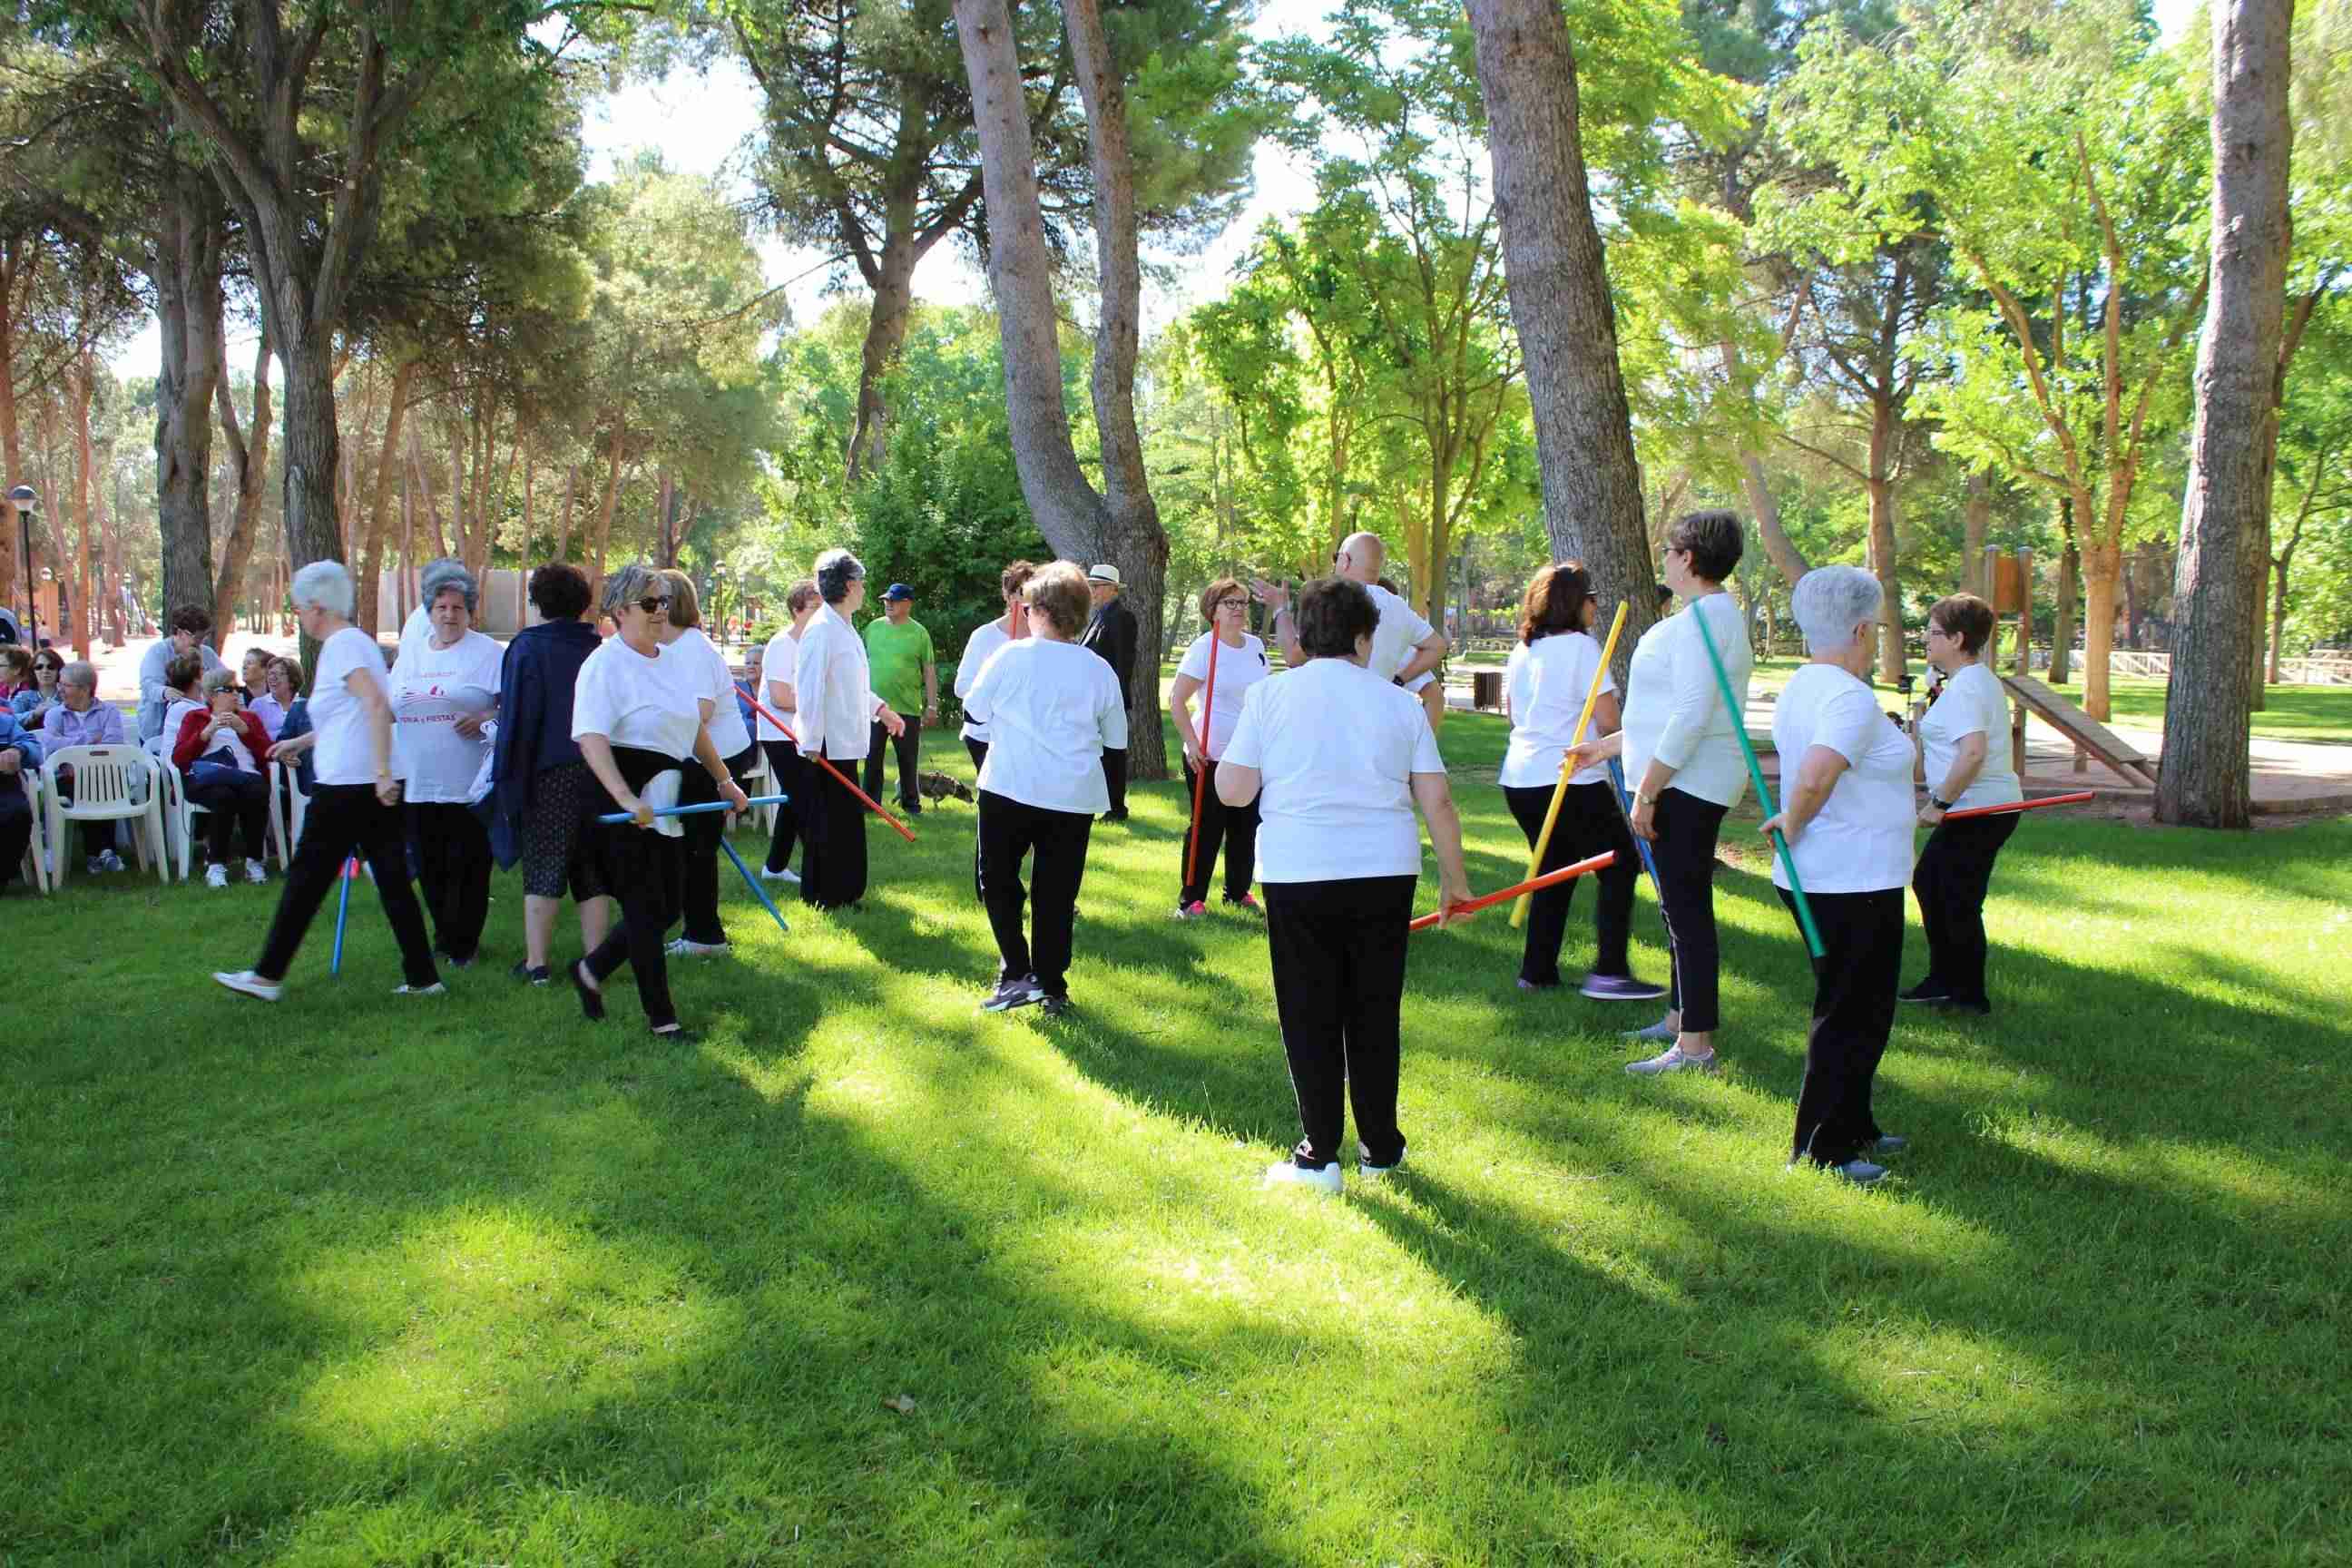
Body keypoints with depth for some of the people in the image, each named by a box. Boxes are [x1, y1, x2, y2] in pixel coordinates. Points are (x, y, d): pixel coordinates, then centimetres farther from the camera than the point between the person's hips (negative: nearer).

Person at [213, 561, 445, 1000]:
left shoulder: (341, 644, -12)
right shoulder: (356, 641, 18)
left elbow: (377, 705, -26)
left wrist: (382, 772, -29)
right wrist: (299, 743, 34)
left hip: (348, 785, -9)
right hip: (374, 784, 9)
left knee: (307, 877, 2)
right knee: (393, 880, 7)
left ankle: (269, 976, 12)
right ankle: (423, 977, 6)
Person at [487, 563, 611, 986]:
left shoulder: (527, 647, -6)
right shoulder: (598, 649, 5)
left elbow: (518, 717, -9)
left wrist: (508, 778, -4)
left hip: (549, 775, -3)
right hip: (599, 772, 3)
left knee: (542, 870, 3)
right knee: (592, 871, 8)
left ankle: (536, 963, 4)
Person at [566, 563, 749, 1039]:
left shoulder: (674, 661, 12)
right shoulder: (605, 664, -13)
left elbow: (696, 730, 24)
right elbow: (591, 738, -24)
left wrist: (723, 781, 23)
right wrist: (626, 798, -35)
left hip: (667, 804, 8)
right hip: (625, 808, -8)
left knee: (665, 909, 13)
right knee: (648, 911, -1)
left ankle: (591, 971, 34)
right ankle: (661, 1018, 10)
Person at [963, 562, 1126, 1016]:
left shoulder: (1011, 656, -8)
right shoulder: (1099, 670, 0)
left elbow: (975, 706, 5)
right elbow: (1116, 737, 9)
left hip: (1011, 790, -2)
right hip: (1073, 796, 3)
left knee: (999, 883, 13)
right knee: (1056, 894, 10)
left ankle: (1017, 974, 3)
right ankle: (1052, 989, 14)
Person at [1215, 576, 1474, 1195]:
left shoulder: (1270, 695, -1)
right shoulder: (1399, 703, 4)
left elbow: (1233, 790, -4)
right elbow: (1437, 803, 3)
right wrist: (1454, 879, 13)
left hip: (1298, 872, -2)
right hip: (1385, 871, 2)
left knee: (1311, 1017, 8)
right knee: (1375, 1015, 14)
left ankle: (1319, 1154, 11)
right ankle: (1380, 1148, 22)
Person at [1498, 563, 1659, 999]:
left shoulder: (1522, 650, 11)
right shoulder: (1582, 646, -10)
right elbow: (1608, 721, -13)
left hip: (1519, 780, 8)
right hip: (1571, 781, -8)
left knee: (1554, 870, 19)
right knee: (1620, 865, 2)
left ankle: (1537, 971, 17)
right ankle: (1609, 971, -7)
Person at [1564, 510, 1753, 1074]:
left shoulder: (1703, 618, -17)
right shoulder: (1714, 615, 18)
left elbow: (1691, 717, -25)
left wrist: (1646, 792, -22)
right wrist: (1606, 747, 30)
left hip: (1688, 784, -11)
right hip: (1690, 782, 11)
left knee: (1686, 907, -8)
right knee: (1682, 905, 19)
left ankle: (1694, 1045, -5)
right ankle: (1680, 1017, 32)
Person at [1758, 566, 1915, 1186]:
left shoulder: (1799, 688, 10)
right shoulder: (1851, 699, -21)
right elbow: (1816, 774, -34)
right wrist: (1792, 825, -20)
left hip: (1814, 879, 10)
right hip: (1856, 884, -10)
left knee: (1853, 1008, 21)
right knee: (1851, 1016, 0)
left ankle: (1852, 1129, 32)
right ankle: (1821, 1151, 6)